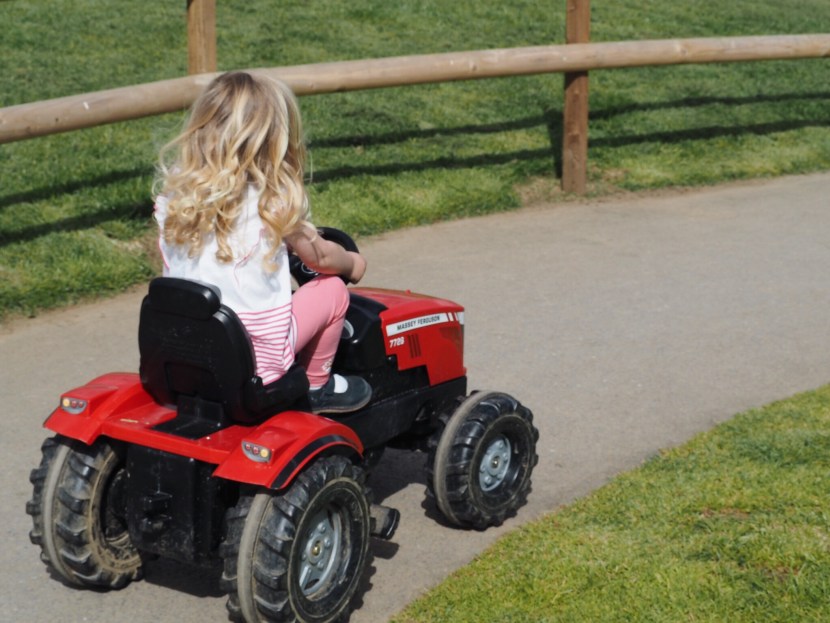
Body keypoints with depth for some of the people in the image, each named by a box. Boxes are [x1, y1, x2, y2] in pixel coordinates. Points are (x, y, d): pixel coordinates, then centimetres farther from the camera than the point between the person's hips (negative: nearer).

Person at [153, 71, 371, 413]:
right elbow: (320, 258, 2)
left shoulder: (173, 195, -2)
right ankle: (317, 387, 27)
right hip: (257, 361, -5)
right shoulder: (272, 202, -14)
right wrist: (352, 263, 26)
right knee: (332, 289, 14)